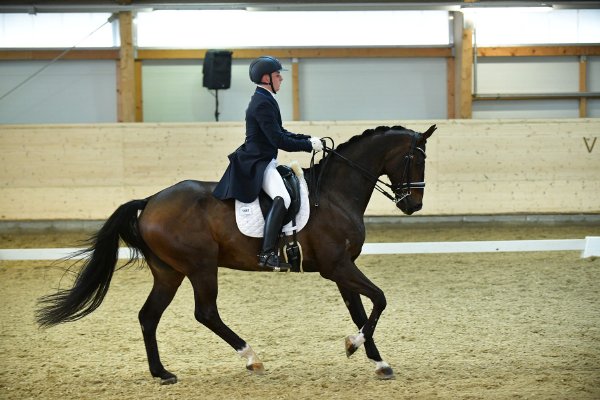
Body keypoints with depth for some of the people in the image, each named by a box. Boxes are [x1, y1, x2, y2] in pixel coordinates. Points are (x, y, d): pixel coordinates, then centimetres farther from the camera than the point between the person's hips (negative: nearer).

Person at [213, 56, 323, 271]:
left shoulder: (264, 100, 16)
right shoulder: (262, 104, -17)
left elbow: (281, 133, 23)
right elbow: (278, 140, -21)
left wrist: (308, 139, 12)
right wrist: (309, 145, -13)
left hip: (263, 161, 11)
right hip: (258, 163, -11)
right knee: (282, 198, -31)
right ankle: (267, 253, -37)